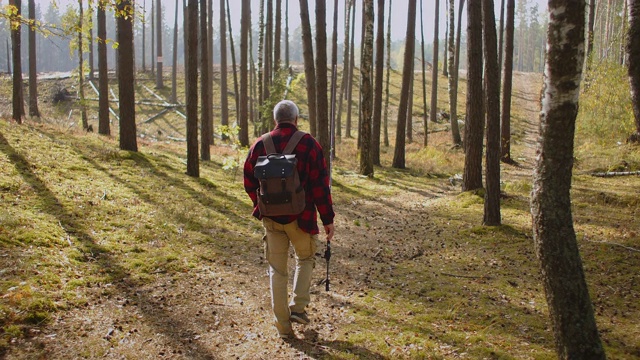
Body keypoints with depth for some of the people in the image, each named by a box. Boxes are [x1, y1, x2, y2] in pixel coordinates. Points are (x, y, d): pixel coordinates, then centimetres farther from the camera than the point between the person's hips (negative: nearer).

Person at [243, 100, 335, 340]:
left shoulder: (260, 145, 0)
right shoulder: (308, 144, -9)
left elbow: (249, 183, 7)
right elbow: (320, 185, -11)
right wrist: (328, 219, -5)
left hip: (271, 218, 2)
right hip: (301, 217, -2)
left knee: (277, 269, 11)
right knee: (305, 258, 23)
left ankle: (283, 326, 16)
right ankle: (298, 307, 14)